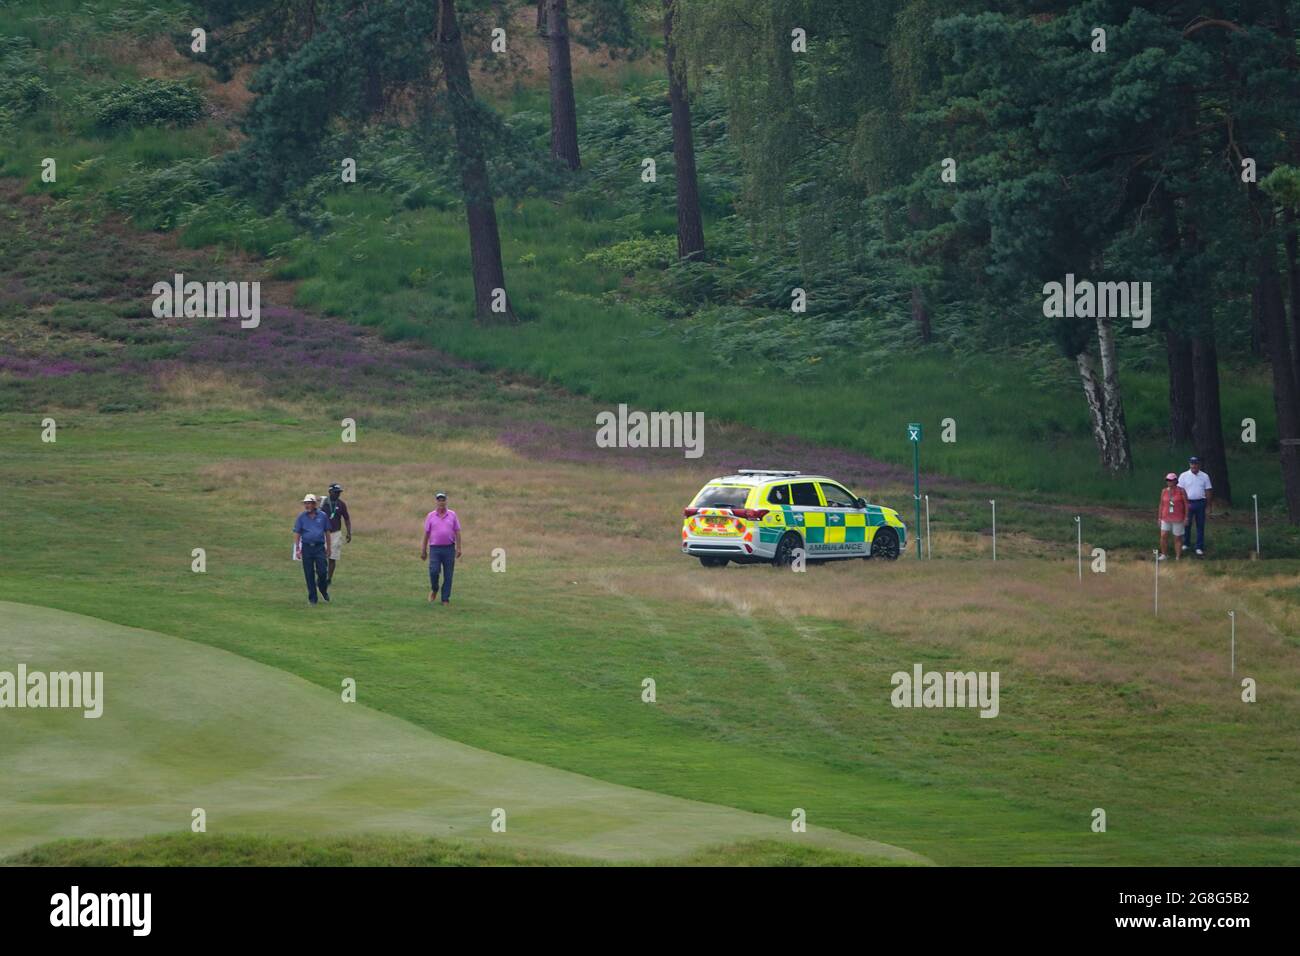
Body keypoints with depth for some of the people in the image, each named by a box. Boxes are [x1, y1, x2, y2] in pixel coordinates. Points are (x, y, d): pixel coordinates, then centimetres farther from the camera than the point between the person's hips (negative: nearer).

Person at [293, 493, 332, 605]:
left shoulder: (322, 516, 4)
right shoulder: (301, 517, 3)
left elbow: (327, 532, 11)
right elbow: (297, 533, 5)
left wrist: (328, 547, 12)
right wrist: (297, 548, -3)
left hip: (319, 547, 0)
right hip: (307, 548, 0)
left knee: (322, 572, -7)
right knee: (309, 574, 2)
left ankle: (323, 590, 22)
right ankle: (312, 598, 10)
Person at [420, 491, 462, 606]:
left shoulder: (452, 515, 5)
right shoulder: (430, 516, 5)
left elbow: (457, 532, 6)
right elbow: (426, 534, 7)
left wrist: (458, 548, -2)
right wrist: (423, 550, 5)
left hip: (449, 549, 1)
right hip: (435, 549, -1)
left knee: (448, 575, 0)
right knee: (434, 571, -13)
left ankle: (445, 599, 8)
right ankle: (434, 590, 16)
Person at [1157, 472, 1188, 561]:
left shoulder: (1181, 491, -6)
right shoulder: (1164, 491, 4)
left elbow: (1186, 504, -3)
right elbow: (1161, 505, 10)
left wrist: (1186, 517, -7)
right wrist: (1159, 517, 8)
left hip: (1177, 519, -3)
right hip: (1166, 518, 3)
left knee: (1178, 538, 3)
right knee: (1163, 536, -7)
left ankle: (1178, 557, 9)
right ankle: (1163, 554, 6)